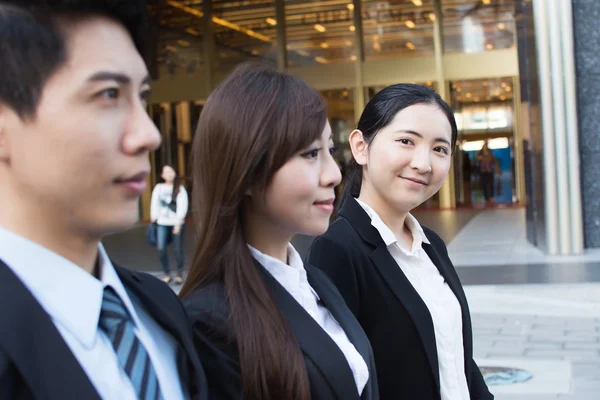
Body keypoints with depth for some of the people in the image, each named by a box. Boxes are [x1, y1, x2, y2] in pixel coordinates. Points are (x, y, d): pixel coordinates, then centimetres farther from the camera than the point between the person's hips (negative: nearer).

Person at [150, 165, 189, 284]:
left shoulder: (180, 189, 1)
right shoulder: (158, 188, 9)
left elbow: (182, 206, -6)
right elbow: (154, 204, 8)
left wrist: (178, 223, -14)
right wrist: (153, 219, 0)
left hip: (176, 223, -2)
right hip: (162, 223, 2)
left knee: (178, 249, 0)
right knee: (161, 249, -7)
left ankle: (179, 274, 16)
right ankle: (167, 274, 6)